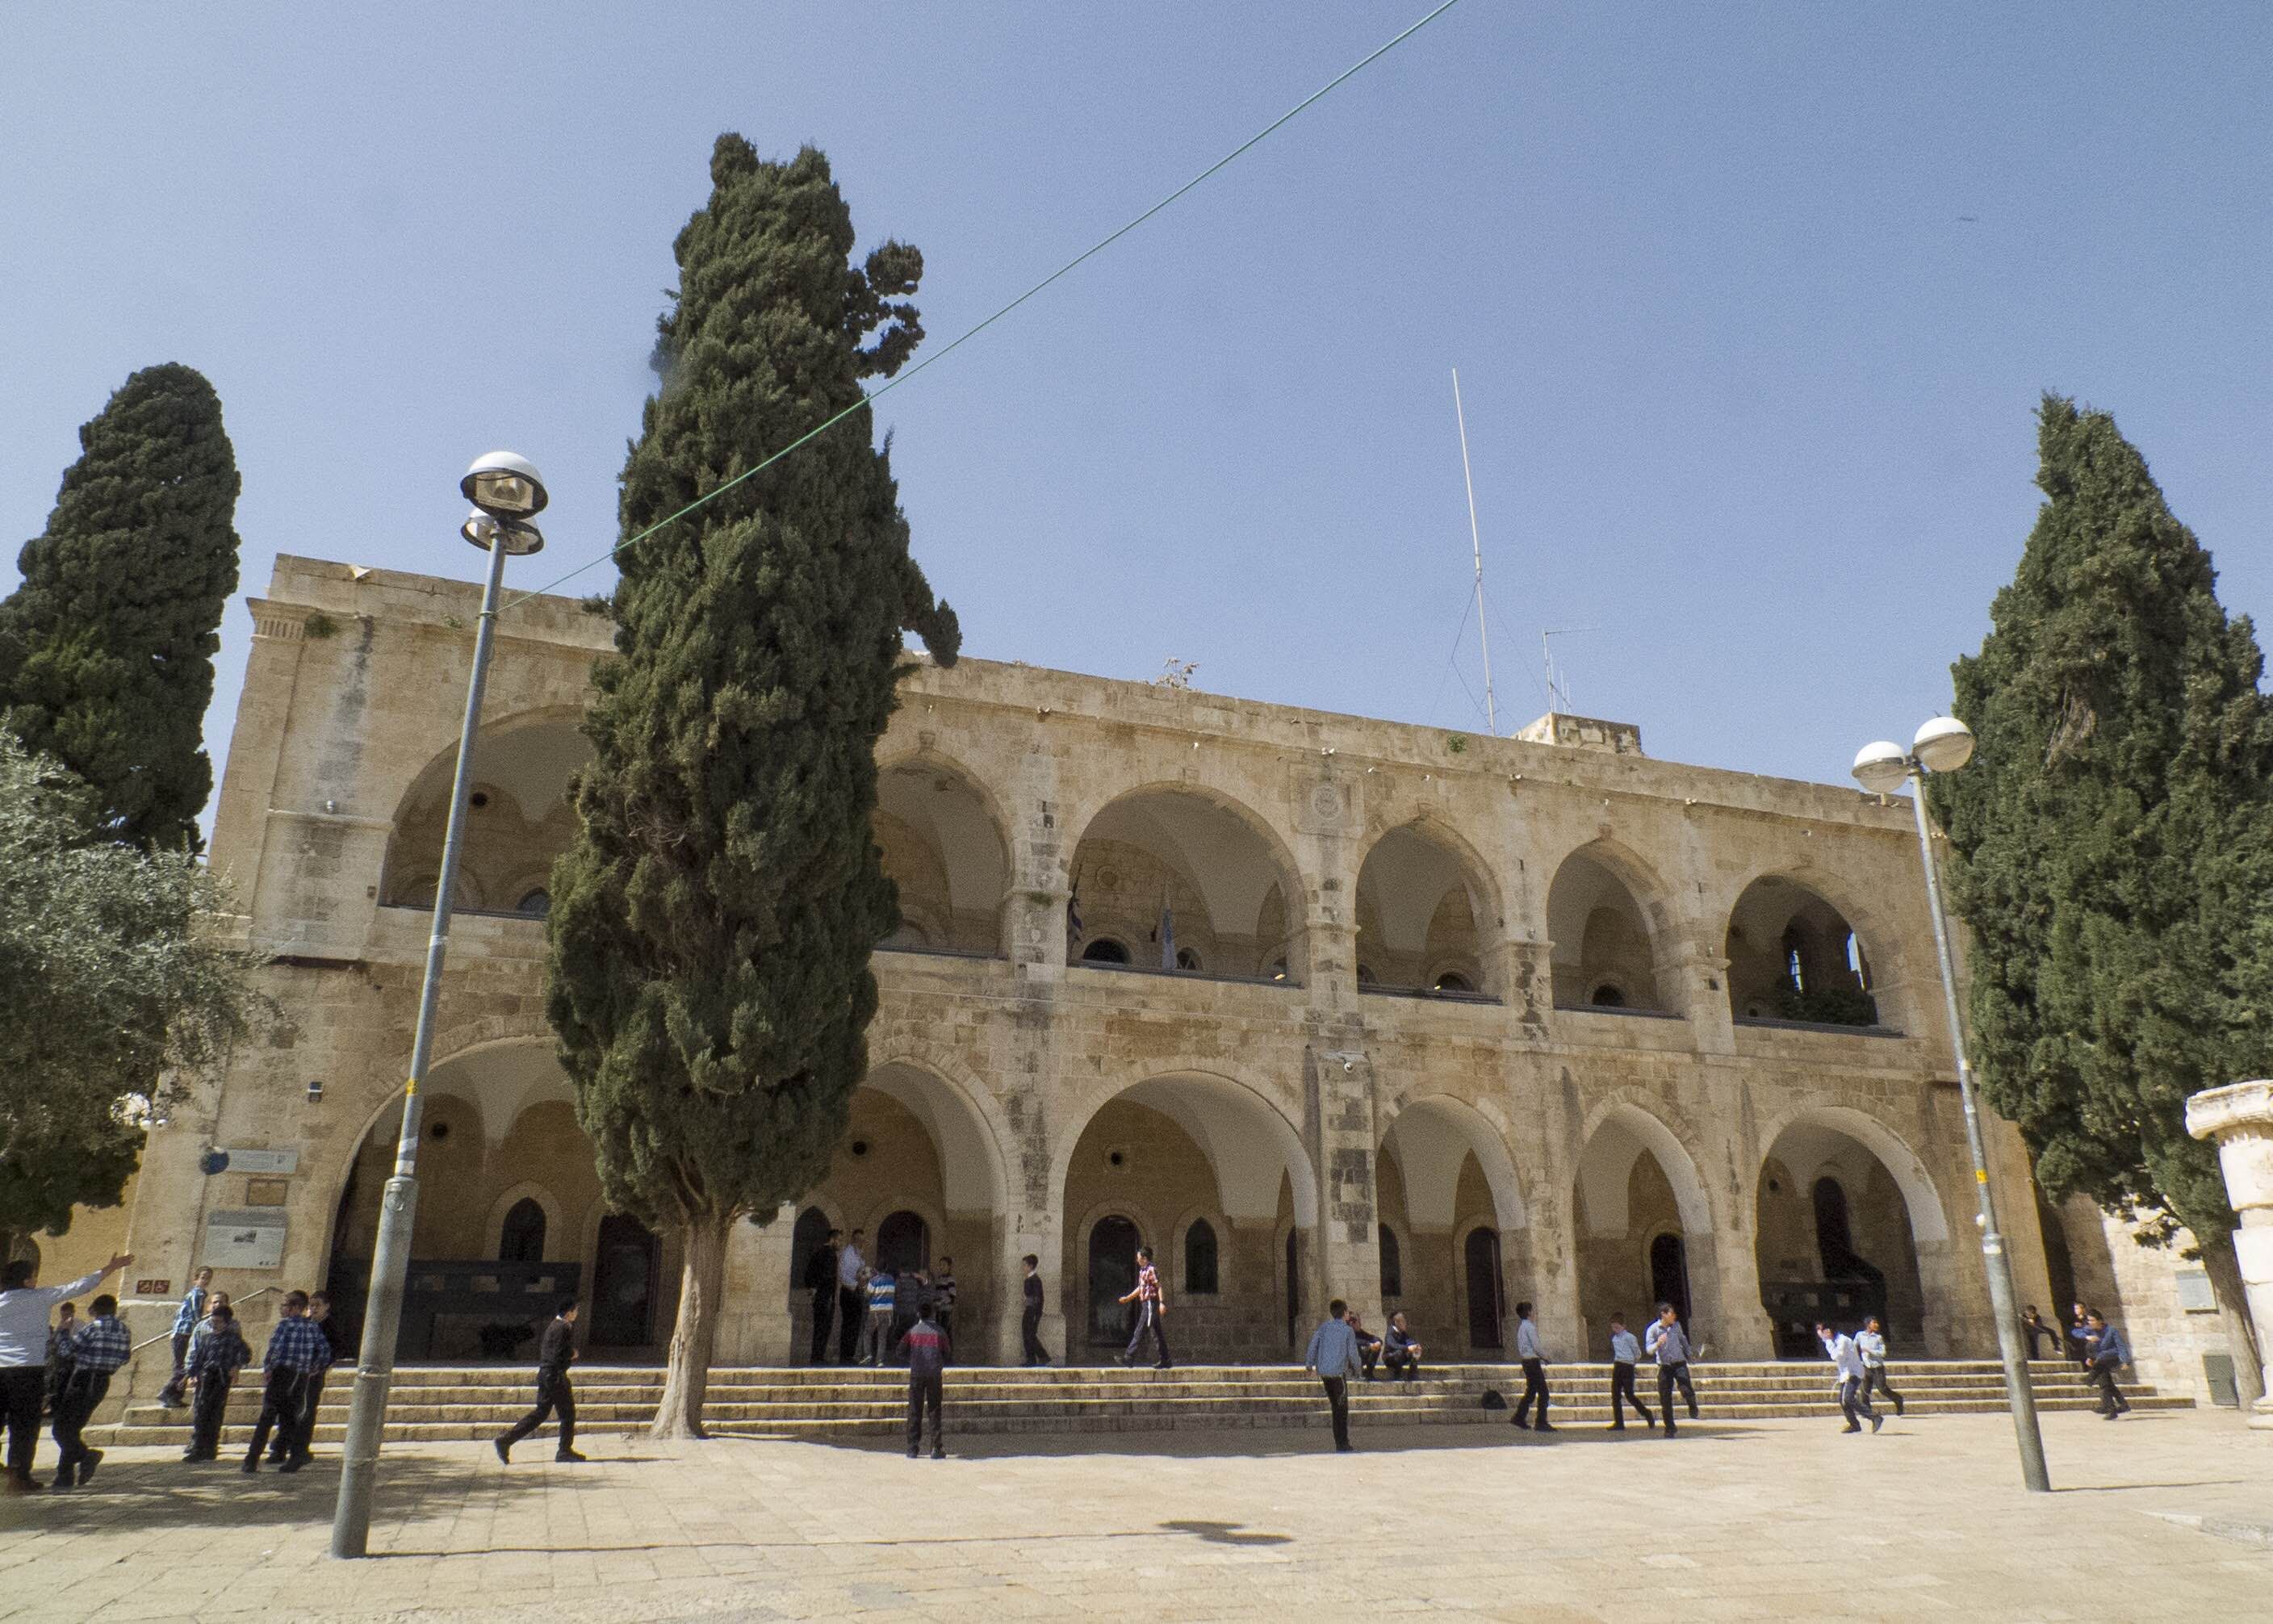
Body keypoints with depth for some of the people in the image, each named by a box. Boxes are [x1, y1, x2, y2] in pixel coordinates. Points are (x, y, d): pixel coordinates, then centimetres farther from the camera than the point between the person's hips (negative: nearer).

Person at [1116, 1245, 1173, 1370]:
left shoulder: (1151, 1270, -12)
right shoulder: (1142, 1271, 16)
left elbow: (1159, 1287, -17)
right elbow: (1140, 1288, 26)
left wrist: (1162, 1303, -24)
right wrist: (1128, 1298, 24)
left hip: (1151, 1303, -9)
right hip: (1146, 1304, 9)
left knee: (1139, 1332, -8)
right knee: (1157, 1333, 9)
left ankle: (1129, 1358, -8)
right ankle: (1166, 1361, 11)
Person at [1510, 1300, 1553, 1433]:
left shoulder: (1520, 1326, 13)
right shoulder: (1529, 1326, -15)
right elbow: (1536, 1346, -18)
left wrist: (1541, 1357, 18)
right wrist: (1545, 1358, -3)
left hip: (1526, 1361, 9)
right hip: (1532, 1361, -9)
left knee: (1531, 1391, 15)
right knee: (1543, 1392, -5)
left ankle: (1519, 1417, 14)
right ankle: (1541, 1423, -6)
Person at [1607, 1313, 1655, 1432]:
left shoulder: (1629, 1337, -6)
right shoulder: (1614, 1338, 15)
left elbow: (1638, 1353, -1)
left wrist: (1632, 1362, 8)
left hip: (1627, 1367, -7)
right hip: (1617, 1367, 7)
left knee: (1629, 1395, -10)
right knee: (1615, 1396, 1)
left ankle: (1647, 1414, 9)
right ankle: (1619, 1423, 4)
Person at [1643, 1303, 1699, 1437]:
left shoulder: (1677, 1325, 6)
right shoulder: (1653, 1329, -5)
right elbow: (1648, 1349, -9)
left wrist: (1689, 1355, 32)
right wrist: (1658, 1343, -29)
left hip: (1679, 1363, 1)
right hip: (1664, 1366, -1)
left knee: (1686, 1390, -18)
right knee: (1665, 1399, -1)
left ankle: (1693, 1409, 17)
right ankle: (1669, 1428, 15)